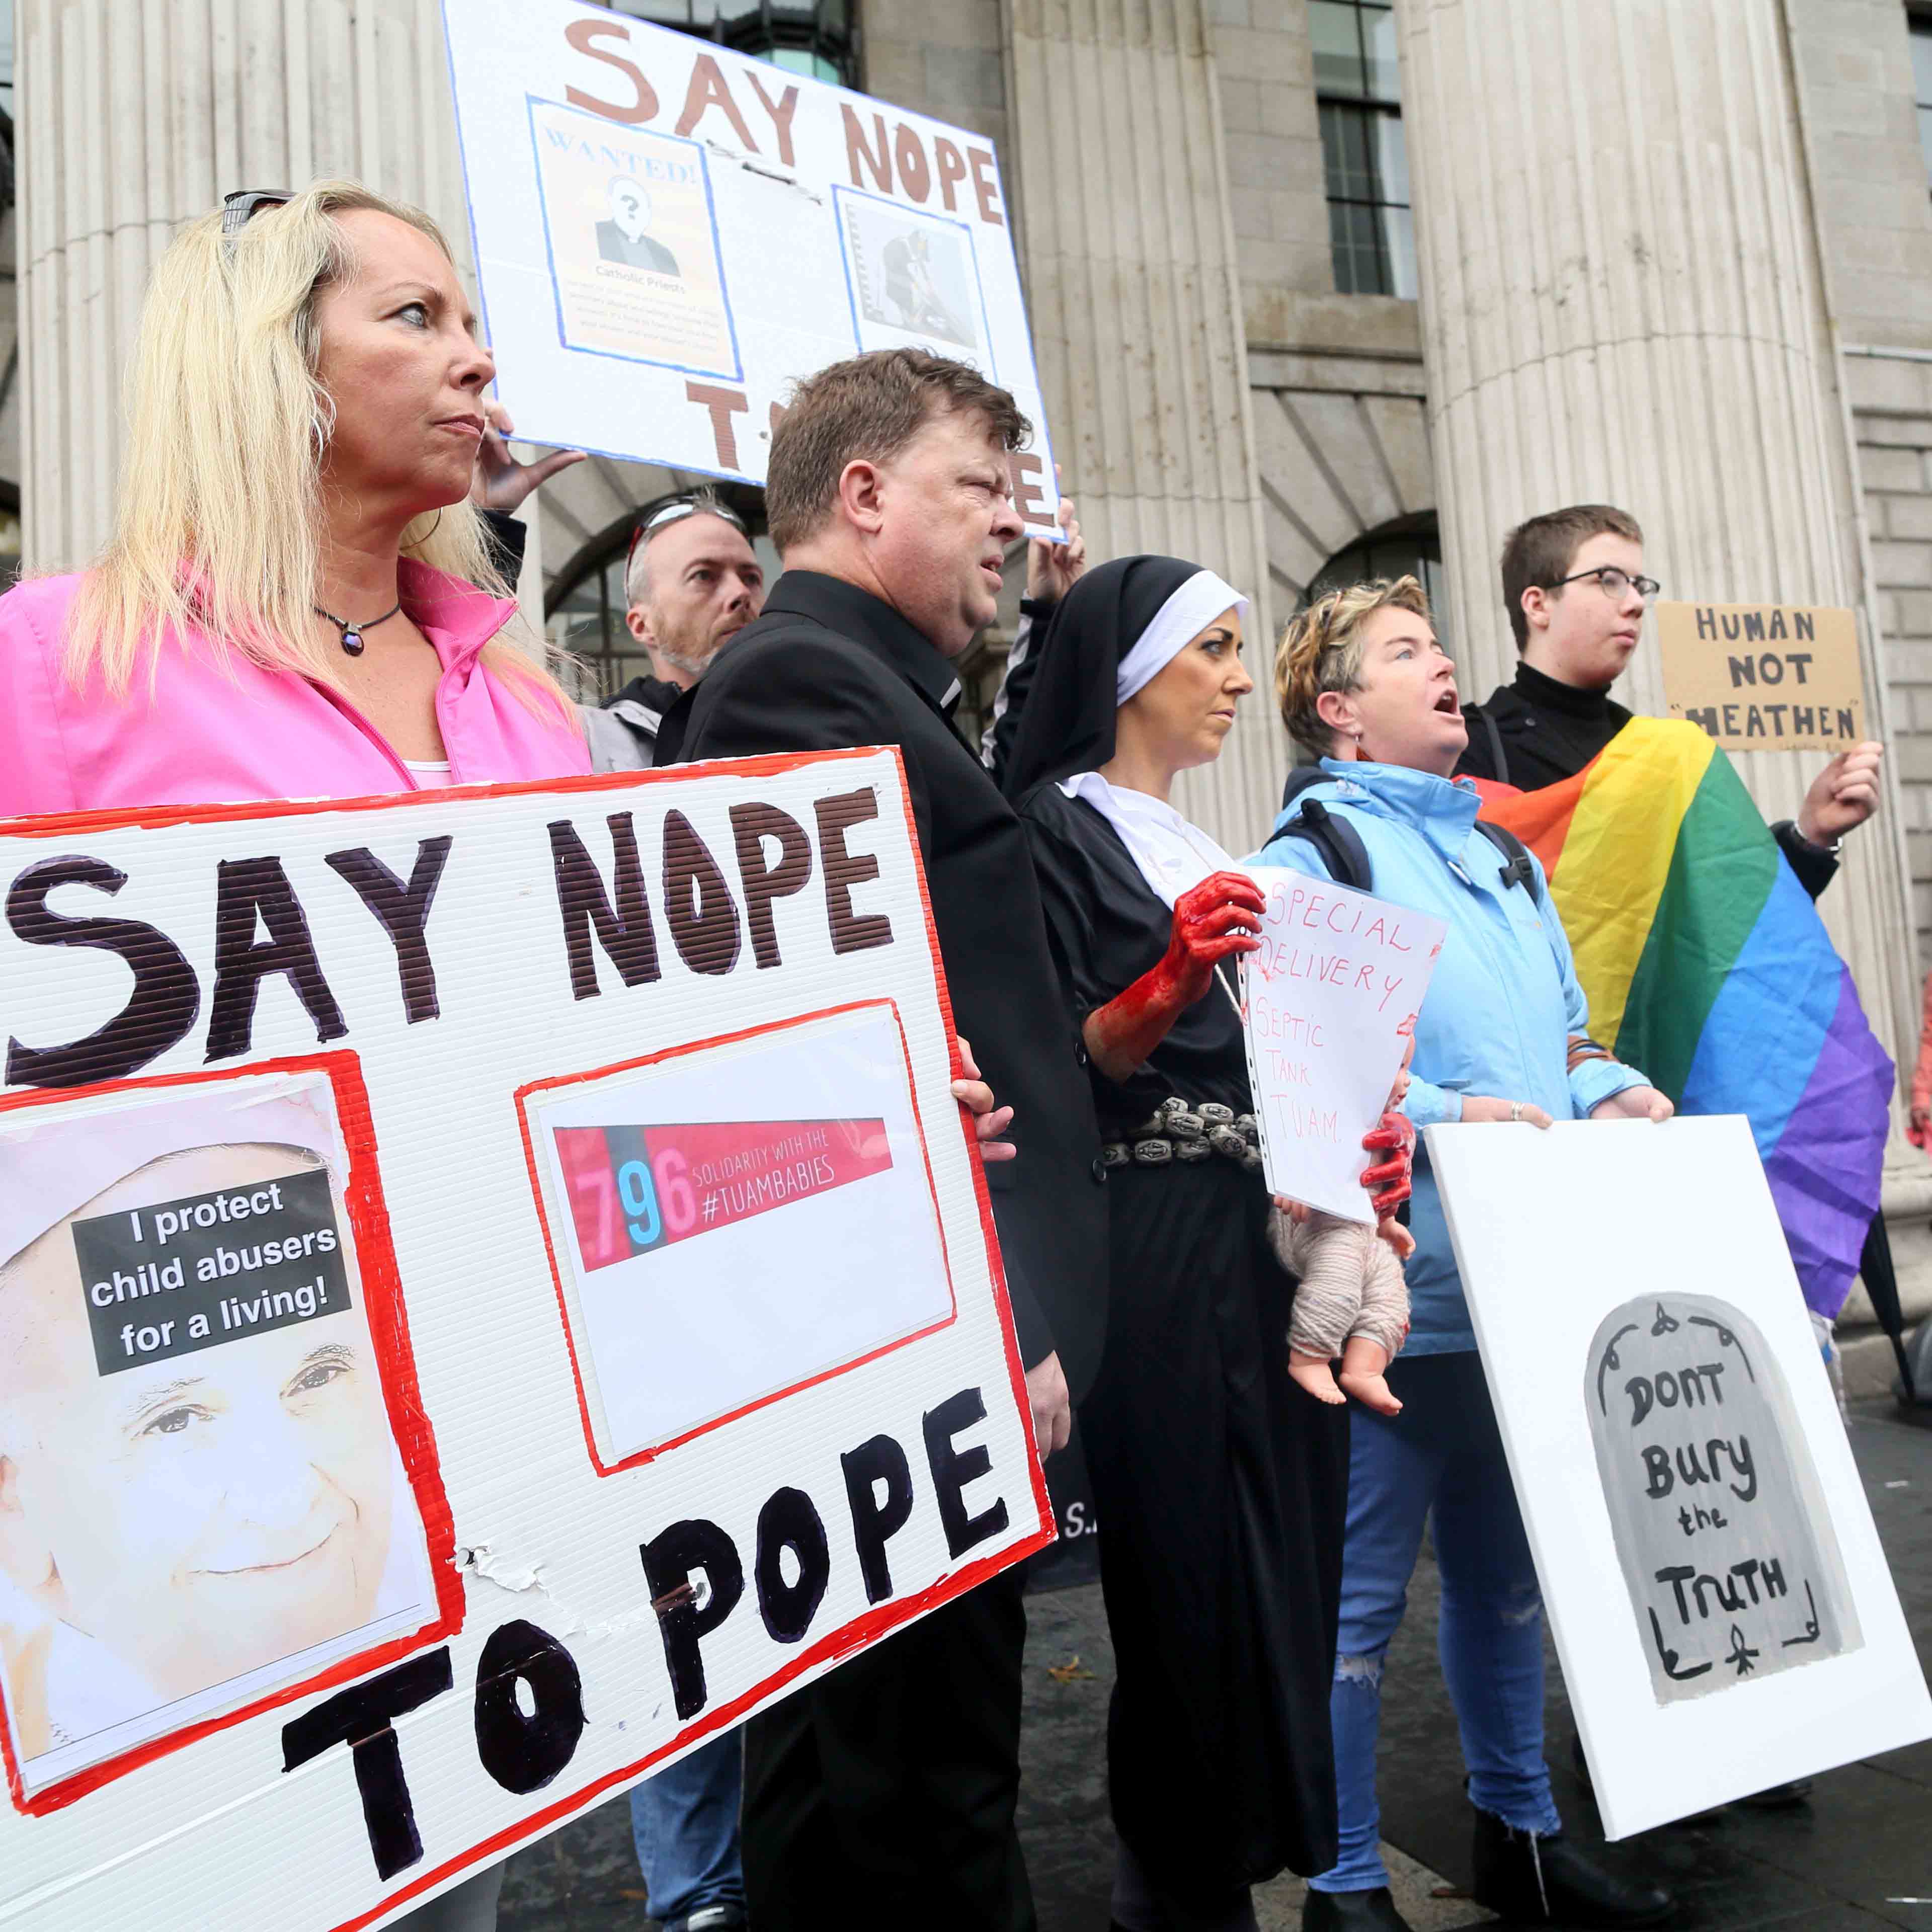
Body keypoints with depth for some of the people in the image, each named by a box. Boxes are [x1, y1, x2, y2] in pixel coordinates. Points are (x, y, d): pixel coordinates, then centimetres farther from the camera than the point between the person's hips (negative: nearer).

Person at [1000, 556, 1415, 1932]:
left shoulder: (1205, 848, 19)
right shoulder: (1056, 830, -5)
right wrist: (1167, 982, -26)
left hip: (1266, 1250, 8)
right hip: (1157, 1259, -8)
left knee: (1284, 1578, 11)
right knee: (1192, 1595, -2)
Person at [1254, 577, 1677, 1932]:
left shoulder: (1505, 846, 18)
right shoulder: (1309, 856, -7)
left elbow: (1568, 1027, 23)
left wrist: (1613, 1091, 4)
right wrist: (1446, 1114, -23)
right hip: (1401, 1292, -8)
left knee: (1507, 1568, 20)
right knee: (1365, 1593, 2)